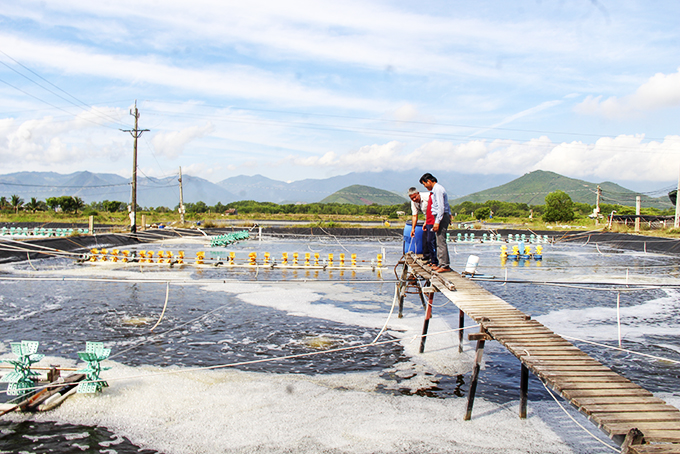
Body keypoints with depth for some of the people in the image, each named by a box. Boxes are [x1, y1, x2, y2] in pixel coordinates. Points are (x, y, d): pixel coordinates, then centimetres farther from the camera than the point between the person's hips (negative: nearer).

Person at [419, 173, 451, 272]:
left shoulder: (438, 189, -14)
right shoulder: (436, 189, 18)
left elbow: (441, 207, -20)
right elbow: (446, 205, 23)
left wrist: (437, 222, -21)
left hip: (442, 217, -10)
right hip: (442, 216, 10)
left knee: (441, 241, -10)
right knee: (439, 241, 12)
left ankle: (445, 265, -9)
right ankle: (441, 264, 16)